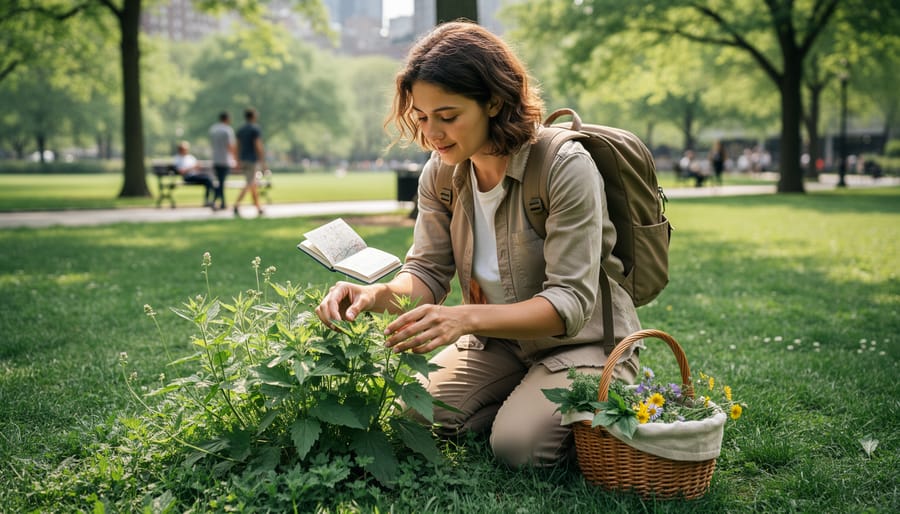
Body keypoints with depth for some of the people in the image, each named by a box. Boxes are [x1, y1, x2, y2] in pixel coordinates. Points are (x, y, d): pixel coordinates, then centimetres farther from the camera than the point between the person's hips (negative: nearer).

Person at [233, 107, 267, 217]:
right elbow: (258, 146, -16)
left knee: (253, 184, 15)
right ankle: (236, 205, -23)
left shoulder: (240, 130, 10)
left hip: (243, 159, 7)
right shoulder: (255, 129, -10)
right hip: (253, 160, -7)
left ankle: (258, 208, 18)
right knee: (249, 184, -9)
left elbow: (238, 147, 11)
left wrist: (239, 162, 16)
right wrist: (263, 161, -14)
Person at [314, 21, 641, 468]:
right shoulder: (441, 171, -6)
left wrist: (465, 318, -43)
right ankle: (523, 401, 11)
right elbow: (427, 272, -4)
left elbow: (570, 301, -28)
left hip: (580, 342, -5)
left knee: (516, 446, -26)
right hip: (497, 341, 5)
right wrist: (375, 294, -28)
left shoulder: (567, 167, -25)